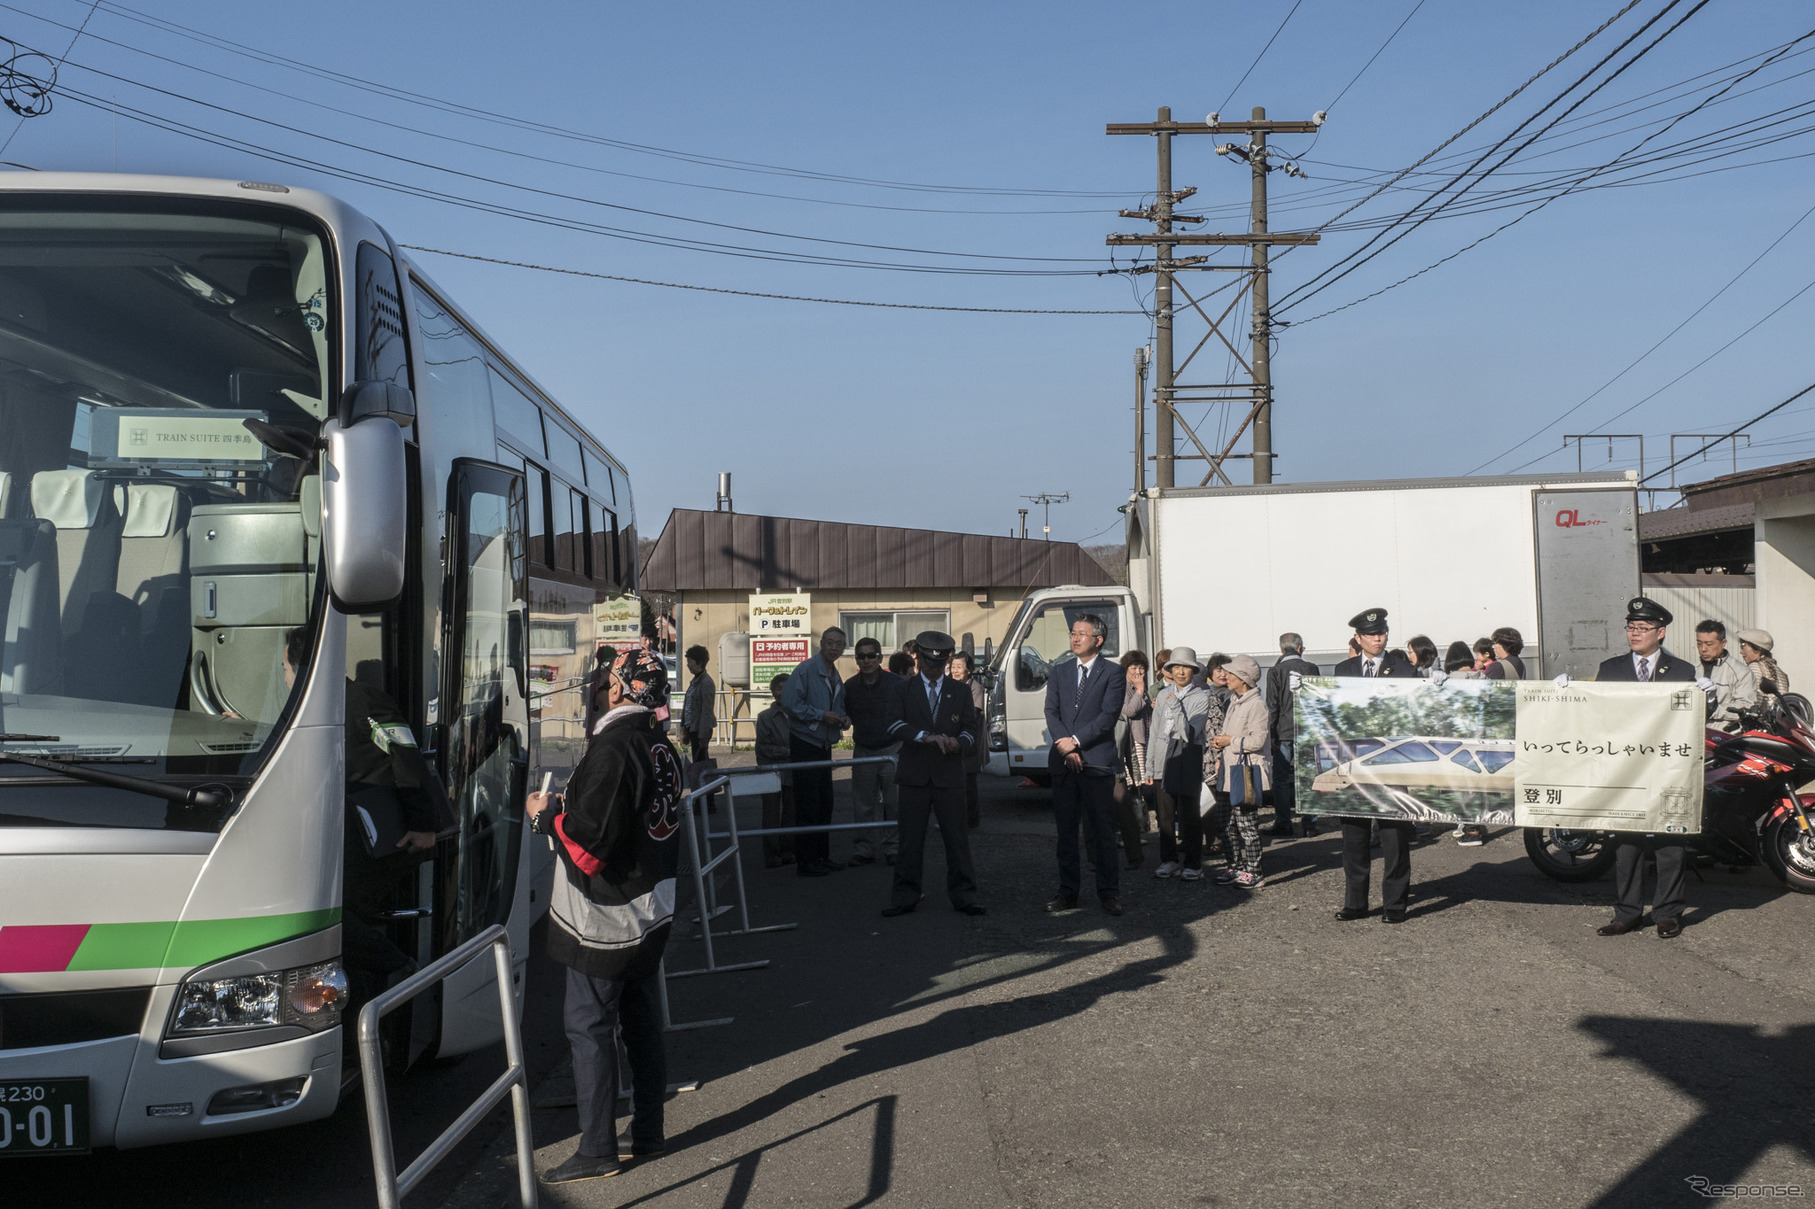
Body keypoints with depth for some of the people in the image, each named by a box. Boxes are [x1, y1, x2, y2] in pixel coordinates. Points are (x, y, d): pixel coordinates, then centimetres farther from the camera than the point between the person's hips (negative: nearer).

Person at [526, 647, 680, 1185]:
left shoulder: (612, 748, -22)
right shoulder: (662, 748, 5)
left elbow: (590, 841, -24)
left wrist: (549, 812, -6)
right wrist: (569, 806, 15)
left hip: (603, 919, -8)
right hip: (652, 911, 9)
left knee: (589, 1025, 1)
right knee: (642, 1020, 17)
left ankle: (598, 1150, 8)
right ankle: (648, 1131, 27)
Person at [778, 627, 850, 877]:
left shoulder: (836, 677, 14)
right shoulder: (805, 669, -12)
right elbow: (790, 703, -19)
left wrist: (843, 719, 4)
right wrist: (821, 715, -21)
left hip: (824, 745, 9)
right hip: (805, 743, -9)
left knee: (824, 803, 13)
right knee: (808, 805, -7)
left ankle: (821, 855, 22)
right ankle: (805, 860, -2)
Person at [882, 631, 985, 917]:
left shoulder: (960, 691, 12)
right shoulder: (905, 690, 7)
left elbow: (971, 726, 9)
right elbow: (894, 724, -5)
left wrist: (959, 742, -13)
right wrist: (926, 737, -19)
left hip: (949, 776, 1)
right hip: (914, 775, 0)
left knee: (957, 837, 1)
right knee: (910, 838, 3)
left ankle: (963, 896, 9)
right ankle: (905, 896, 10)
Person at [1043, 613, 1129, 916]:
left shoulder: (1113, 673, 1)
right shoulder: (1059, 672, 14)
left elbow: (1108, 716, -8)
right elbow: (1051, 712, 5)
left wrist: (1076, 741, -13)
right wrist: (1065, 748, -9)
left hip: (1097, 762, -4)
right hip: (1063, 763, 4)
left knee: (1103, 832, 0)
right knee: (1065, 831, 8)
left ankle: (1108, 893, 8)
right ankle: (1067, 891, 15)